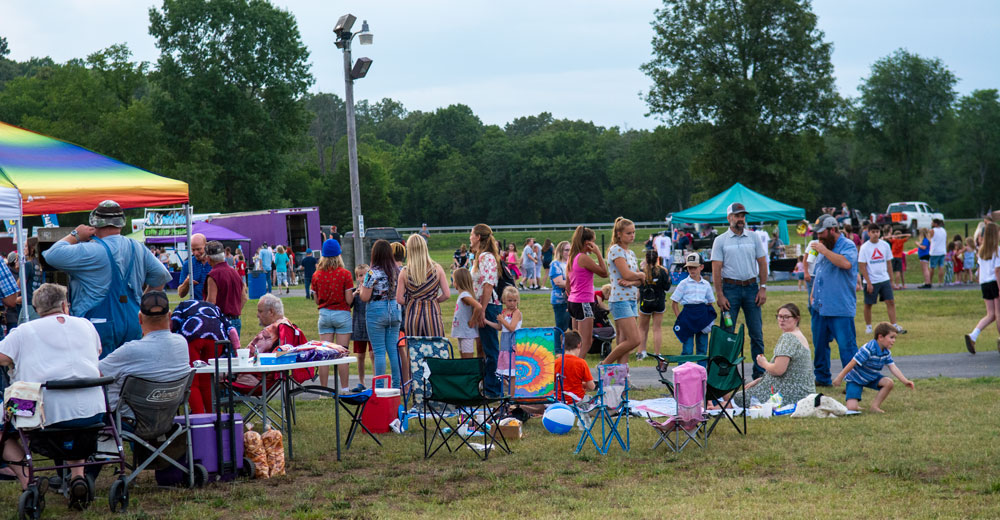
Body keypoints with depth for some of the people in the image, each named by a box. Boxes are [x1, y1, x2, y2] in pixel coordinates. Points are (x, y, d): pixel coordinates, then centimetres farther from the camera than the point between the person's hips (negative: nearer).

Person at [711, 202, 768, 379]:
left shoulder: (753, 238, 8)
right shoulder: (721, 241, 1)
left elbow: (762, 263, 10)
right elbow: (716, 270, -2)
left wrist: (763, 288, 1)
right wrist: (720, 295, -9)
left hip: (751, 287, 2)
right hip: (730, 288, -2)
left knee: (757, 333, 3)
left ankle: (759, 372, 8)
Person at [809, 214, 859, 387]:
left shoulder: (848, 246, -8)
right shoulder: (824, 245, 17)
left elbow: (846, 263, -30)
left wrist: (824, 250, -21)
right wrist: (813, 292, 15)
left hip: (840, 309, -8)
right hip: (820, 306, 8)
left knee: (847, 346, -8)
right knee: (819, 344, 14)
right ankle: (821, 377, 25)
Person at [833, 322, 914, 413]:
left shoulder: (886, 352, -6)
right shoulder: (868, 349, -31)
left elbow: (893, 368, -11)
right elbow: (852, 364, -28)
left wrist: (905, 381, -24)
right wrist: (839, 378, -25)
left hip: (872, 378, 7)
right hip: (855, 379, -7)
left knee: (889, 383, -20)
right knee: (852, 408, -21)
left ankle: (875, 406, -5)